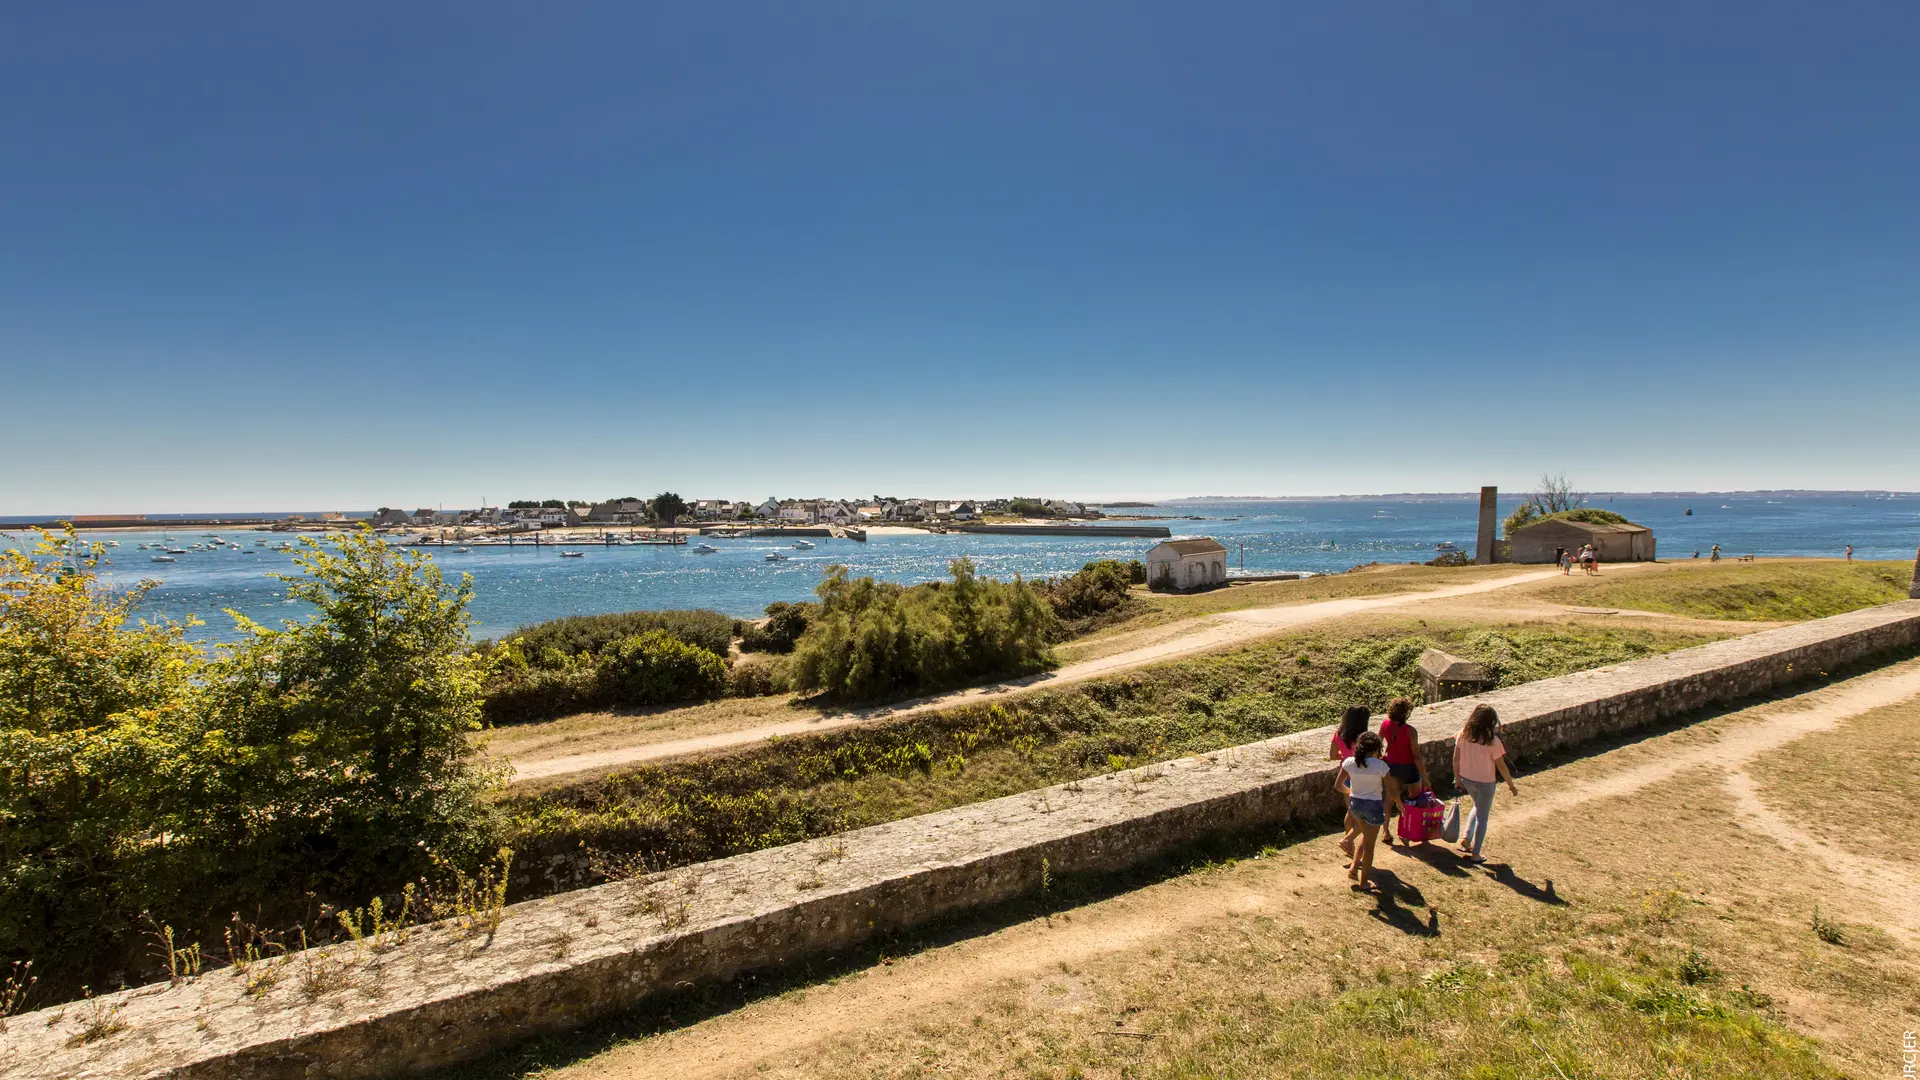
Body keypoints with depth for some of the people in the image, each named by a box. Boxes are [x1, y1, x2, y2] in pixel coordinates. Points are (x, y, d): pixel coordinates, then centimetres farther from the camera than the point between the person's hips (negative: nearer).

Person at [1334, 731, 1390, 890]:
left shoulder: (1349, 762, -7)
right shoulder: (1380, 765, -17)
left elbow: (1338, 785, 1)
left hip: (1355, 803, 4)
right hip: (1374, 805, -4)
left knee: (1365, 834, 30)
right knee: (1369, 844, 11)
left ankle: (1354, 866, 25)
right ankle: (1363, 881, 22)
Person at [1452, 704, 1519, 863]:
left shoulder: (1463, 734, -10)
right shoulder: (1492, 741, -22)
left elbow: (1456, 759, -2)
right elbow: (1501, 767, -13)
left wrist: (1457, 778, 11)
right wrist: (1511, 785, 2)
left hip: (1466, 779, 4)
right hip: (1484, 783, -4)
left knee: (1478, 807, 30)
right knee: (1482, 817, 12)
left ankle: (1466, 838, 20)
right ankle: (1475, 854, 21)